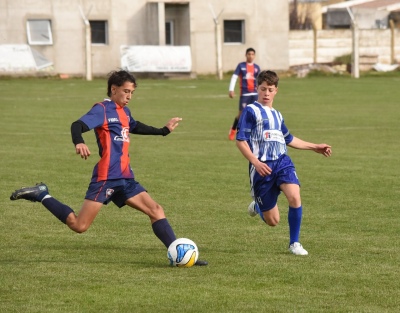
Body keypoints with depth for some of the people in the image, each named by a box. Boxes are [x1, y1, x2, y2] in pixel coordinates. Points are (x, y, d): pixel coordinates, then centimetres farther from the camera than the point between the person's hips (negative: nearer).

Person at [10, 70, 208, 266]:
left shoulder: (124, 111, 18)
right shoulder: (102, 109, -8)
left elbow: (135, 127, 42)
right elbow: (77, 125, -24)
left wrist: (164, 130, 45)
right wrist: (79, 143, -45)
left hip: (125, 178, 8)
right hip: (106, 177, -8)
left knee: (156, 210, -1)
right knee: (79, 226, -9)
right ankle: (41, 195, 6)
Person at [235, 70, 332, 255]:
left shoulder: (277, 115, 19)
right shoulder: (251, 111, -2)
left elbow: (289, 140, 34)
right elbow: (240, 140, -8)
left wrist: (315, 147, 35)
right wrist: (255, 162, -19)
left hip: (282, 162, 5)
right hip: (262, 167, -5)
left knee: (294, 197, -25)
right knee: (272, 221, 0)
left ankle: (294, 243, -7)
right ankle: (257, 206, 38)